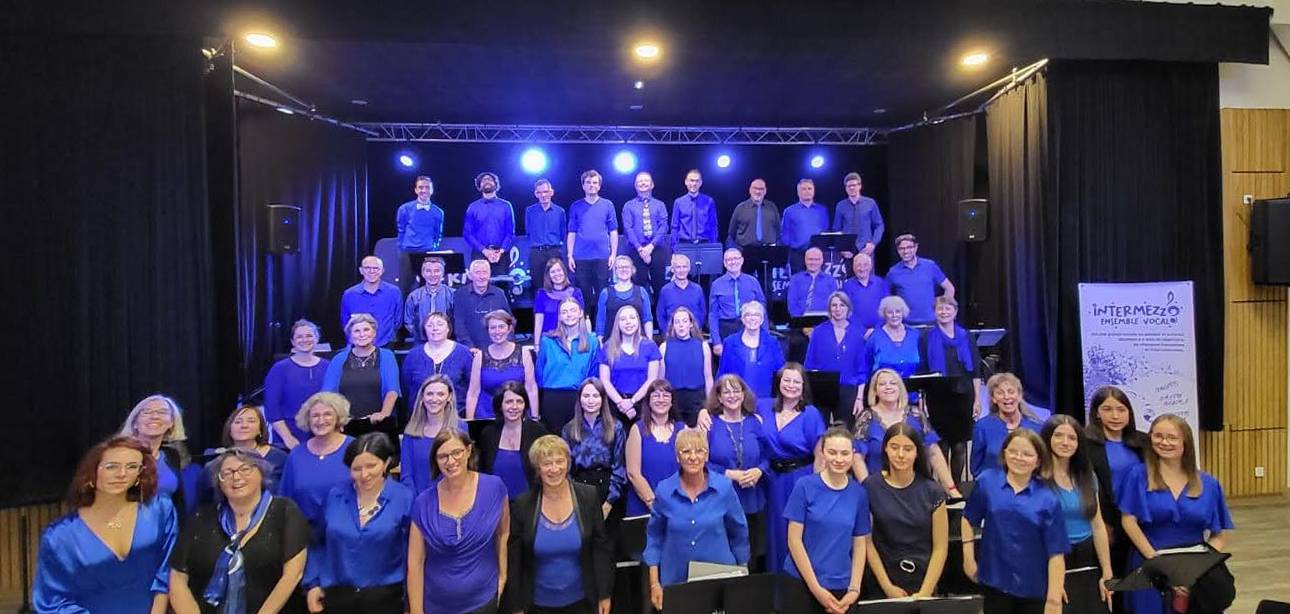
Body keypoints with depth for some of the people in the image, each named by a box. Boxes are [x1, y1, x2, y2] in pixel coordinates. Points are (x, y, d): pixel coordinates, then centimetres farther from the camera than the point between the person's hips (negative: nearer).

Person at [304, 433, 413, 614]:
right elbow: (318, 543, 10)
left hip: (384, 597, -2)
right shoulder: (334, 497, 0)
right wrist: (312, 583, 4)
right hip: (336, 596, 3)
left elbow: (411, 553, -5)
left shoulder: (403, 498, -9)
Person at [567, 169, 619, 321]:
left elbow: (613, 232, 7)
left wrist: (613, 254, -1)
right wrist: (569, 255, 1)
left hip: (602, 257, 0)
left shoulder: (607, 205, 7)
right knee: (583, 295, 4)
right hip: (581, 257, 1)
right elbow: (571, 233, 9)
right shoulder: (575, 206, 9)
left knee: (602, 294, 1)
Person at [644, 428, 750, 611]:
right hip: (675, 580, 0)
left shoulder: (724, 487, -9)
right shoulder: (664, 490, -8)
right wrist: (654, 583, -1)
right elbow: (654, 538, 1)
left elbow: (739, 533, 3)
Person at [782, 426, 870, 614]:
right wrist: (816, 588, -10)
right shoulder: (805, 486, -8)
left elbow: (860, 544, 6)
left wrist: (854, 589, -2)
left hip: (841, 588, 3)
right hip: (801, 583, -2)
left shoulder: (859, 493, 1)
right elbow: (794, 540, -9)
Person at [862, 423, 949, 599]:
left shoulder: (933, 492, -6)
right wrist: (887, 586, -8)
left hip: (923, 585, 1)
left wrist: (925, 592, -10)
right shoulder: (870, 487, -9)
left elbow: (940, 548, -4)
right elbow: (867, 541, -6)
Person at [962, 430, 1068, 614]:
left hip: (1034, 587, 0)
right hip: (995, 581, 0)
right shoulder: (986, 481, -6)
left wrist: (1054, 599, -11)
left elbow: (1056, 553, -9)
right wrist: (968, 557, 3)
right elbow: (968, 519, 7)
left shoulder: (1048, 500, -9)